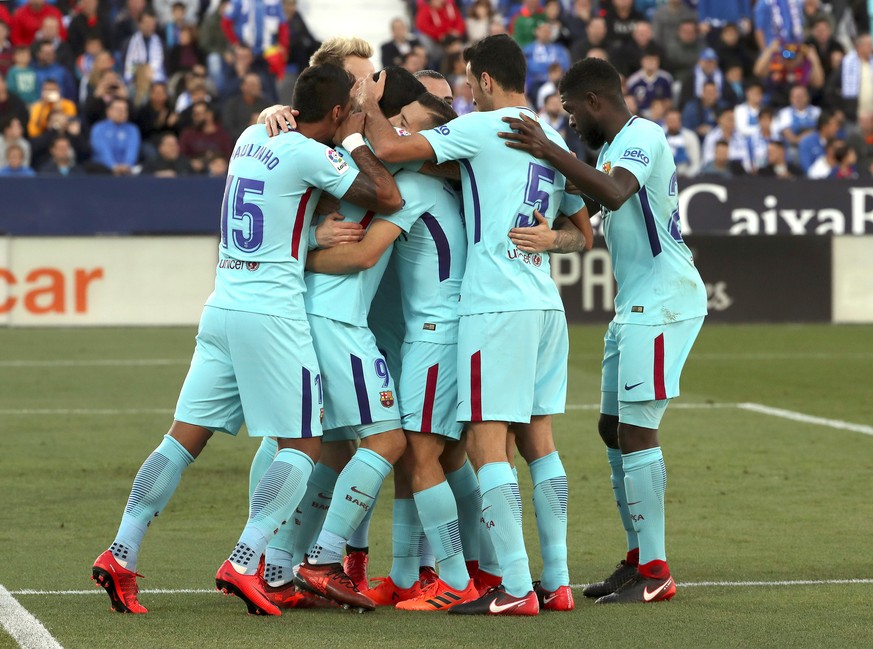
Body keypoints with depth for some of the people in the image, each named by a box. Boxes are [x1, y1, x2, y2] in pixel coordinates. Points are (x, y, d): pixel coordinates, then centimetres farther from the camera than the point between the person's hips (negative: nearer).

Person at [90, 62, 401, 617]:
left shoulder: (253, 138, 13)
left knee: (186, 437, 7)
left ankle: (121, 554, 1)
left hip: (223, 304, 8)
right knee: (304, 446, 0)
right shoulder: (310, 156, -10)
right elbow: (389, 198, -10)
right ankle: (244, 564, -12)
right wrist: (357, 142, 3)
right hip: (273, 312, -8)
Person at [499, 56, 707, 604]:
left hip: (662, 302, -11)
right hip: (638, 306, 11)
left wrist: (549, 152, -33)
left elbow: (614, 193, -31)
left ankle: (655, 573, -7)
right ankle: (639, 558, 20)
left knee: (636, 431, -10)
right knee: (614, 429, 13)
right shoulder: (615, 146, 19)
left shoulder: (642, 137, -13)